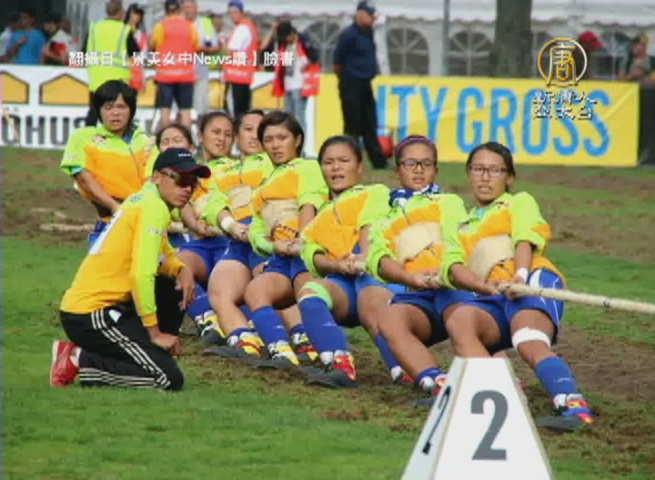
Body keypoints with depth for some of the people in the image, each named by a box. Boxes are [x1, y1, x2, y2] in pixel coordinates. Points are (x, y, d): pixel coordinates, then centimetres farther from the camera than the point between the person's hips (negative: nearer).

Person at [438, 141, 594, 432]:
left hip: (534, 281, -4)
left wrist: (520, 275, -21)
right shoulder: (460, 230, 33)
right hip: (493, 300, 4)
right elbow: (452, 268, 11)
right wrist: (484, 286, -13)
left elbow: (526, 239, 2)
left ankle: (574, 407, -55)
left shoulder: (520, 203, 24)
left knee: (530, 344, -34)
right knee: (458, 320, -31)